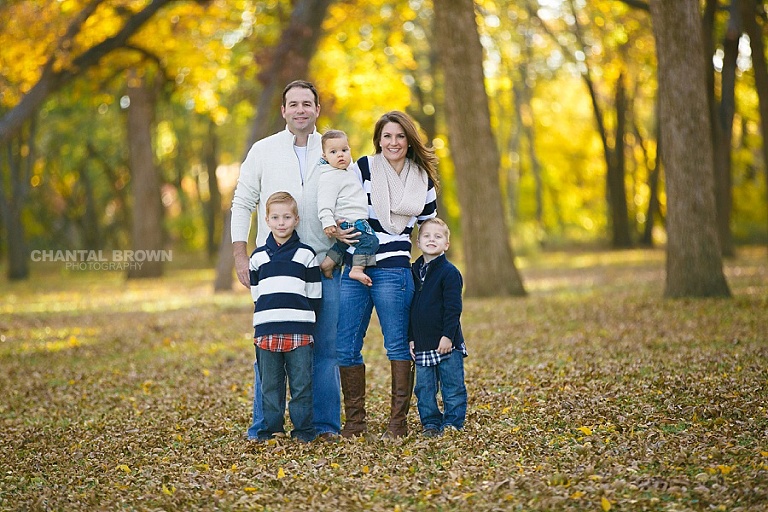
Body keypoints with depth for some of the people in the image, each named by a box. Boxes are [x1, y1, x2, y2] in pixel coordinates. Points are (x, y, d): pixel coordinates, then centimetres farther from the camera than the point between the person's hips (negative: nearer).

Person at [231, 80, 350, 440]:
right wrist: (240, 258, 0)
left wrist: (347, 229, -10)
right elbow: (242, 203, 8)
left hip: (323, 265, 1)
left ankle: (325, 424, 10)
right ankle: (263, 426, 8)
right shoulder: (263, 150, 6)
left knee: (325, 346, 2)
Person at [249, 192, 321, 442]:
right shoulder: (258, 257, 11)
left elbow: (314, 296, 8)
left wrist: (303, 319, 1)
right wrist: (263, 320, 9)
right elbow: (256, 295, 17)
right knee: (270, 385, 6)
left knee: (301, 384, 1)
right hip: (266, 332, 2)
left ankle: (303, 431, 9)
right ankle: (270, 429, 14)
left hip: (299, 332, -2)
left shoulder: (306, 255, 6)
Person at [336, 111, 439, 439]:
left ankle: (398, 421, 7)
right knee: (346, 347, 1)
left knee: (397, 345, 0)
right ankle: (355, 421, 11)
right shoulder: (363, 169, 3)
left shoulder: (423, 181, 9)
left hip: (393, 271, -1)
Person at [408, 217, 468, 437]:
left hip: (446, 343, -5)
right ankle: (430, 423, 19)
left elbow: (453, 308, -11)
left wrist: (448, 336, -17)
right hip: (422, 344, 5)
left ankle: (452, 423, 11)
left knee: (452, 386, 2)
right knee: (424, 388, 8)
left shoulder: (449, 272, -7)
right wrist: (411, 338, 11)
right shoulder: (414, 272, 11)